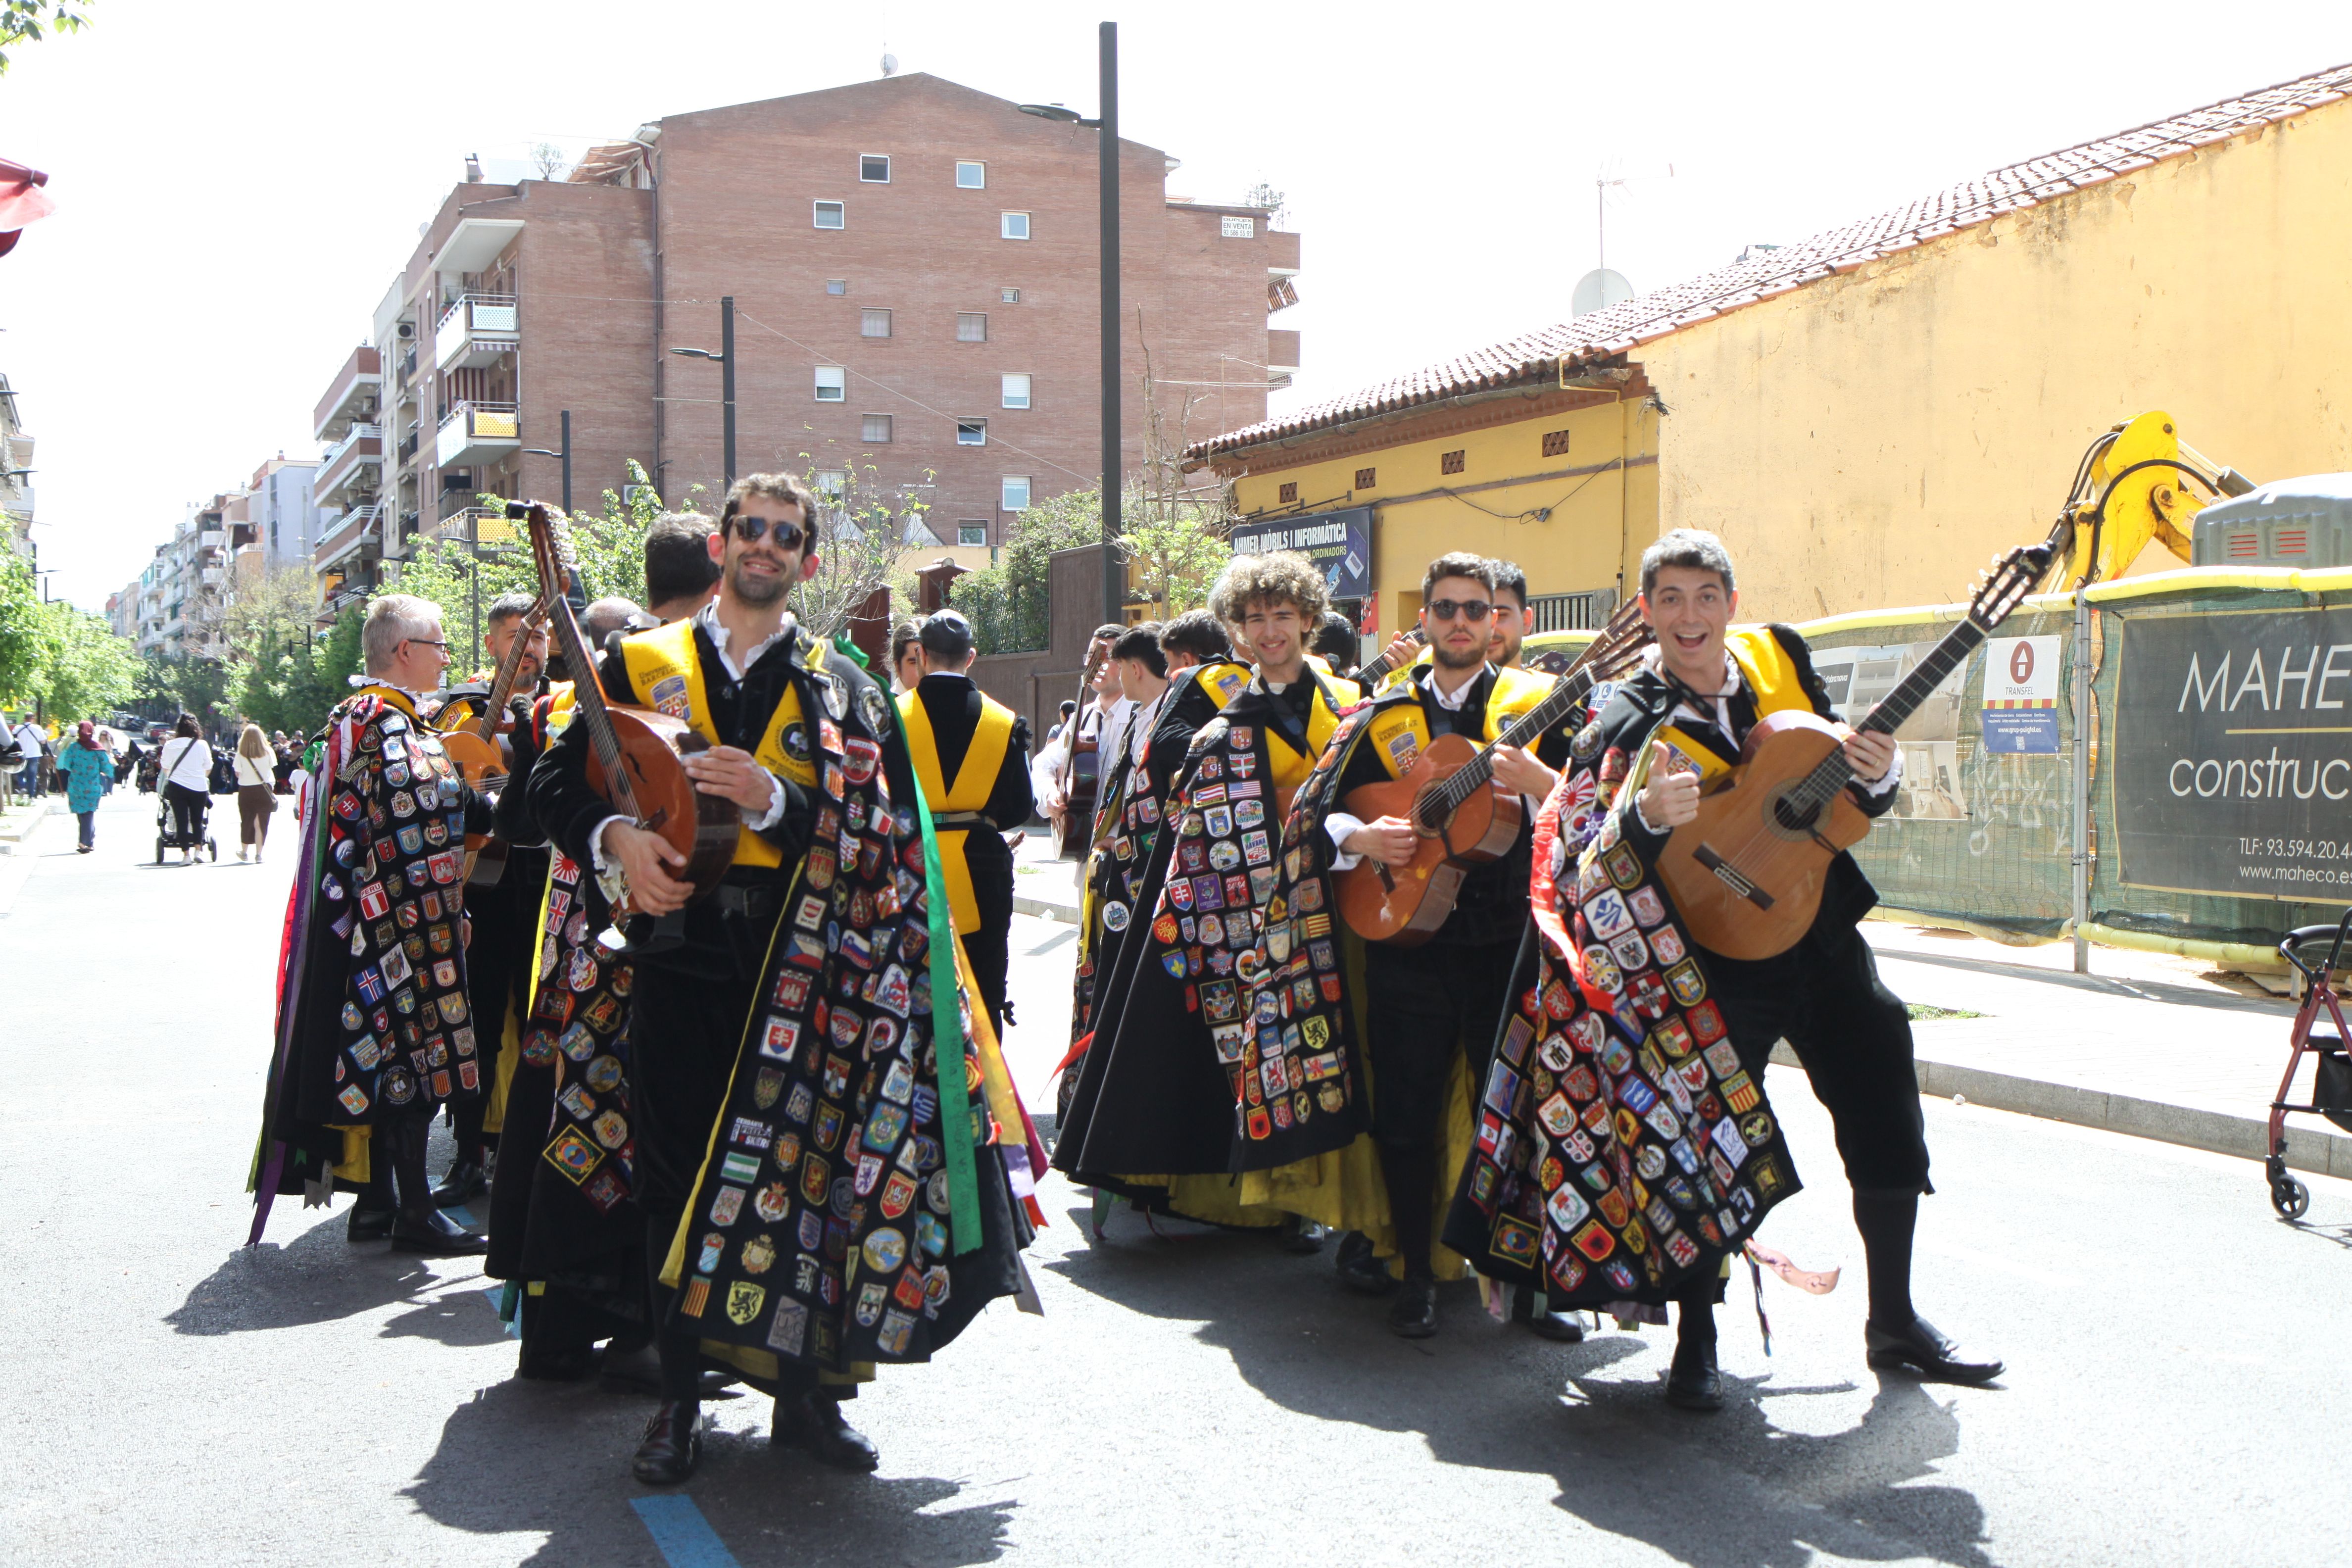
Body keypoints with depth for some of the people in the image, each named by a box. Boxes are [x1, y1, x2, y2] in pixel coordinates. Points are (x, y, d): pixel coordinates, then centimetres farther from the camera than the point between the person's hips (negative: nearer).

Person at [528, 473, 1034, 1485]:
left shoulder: (841, 688, 8)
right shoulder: (640, 664, 11)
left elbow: (875, 828, -2)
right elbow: (557, 782, 8)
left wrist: (773, 800, -19)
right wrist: (616, 838, -12)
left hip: (800, 962, 0)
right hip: (678, 948, 1)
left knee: (802, 1165, 0)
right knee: (677, 1173, 4)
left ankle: (804, 1390, 15)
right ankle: (679, 1397, 17)